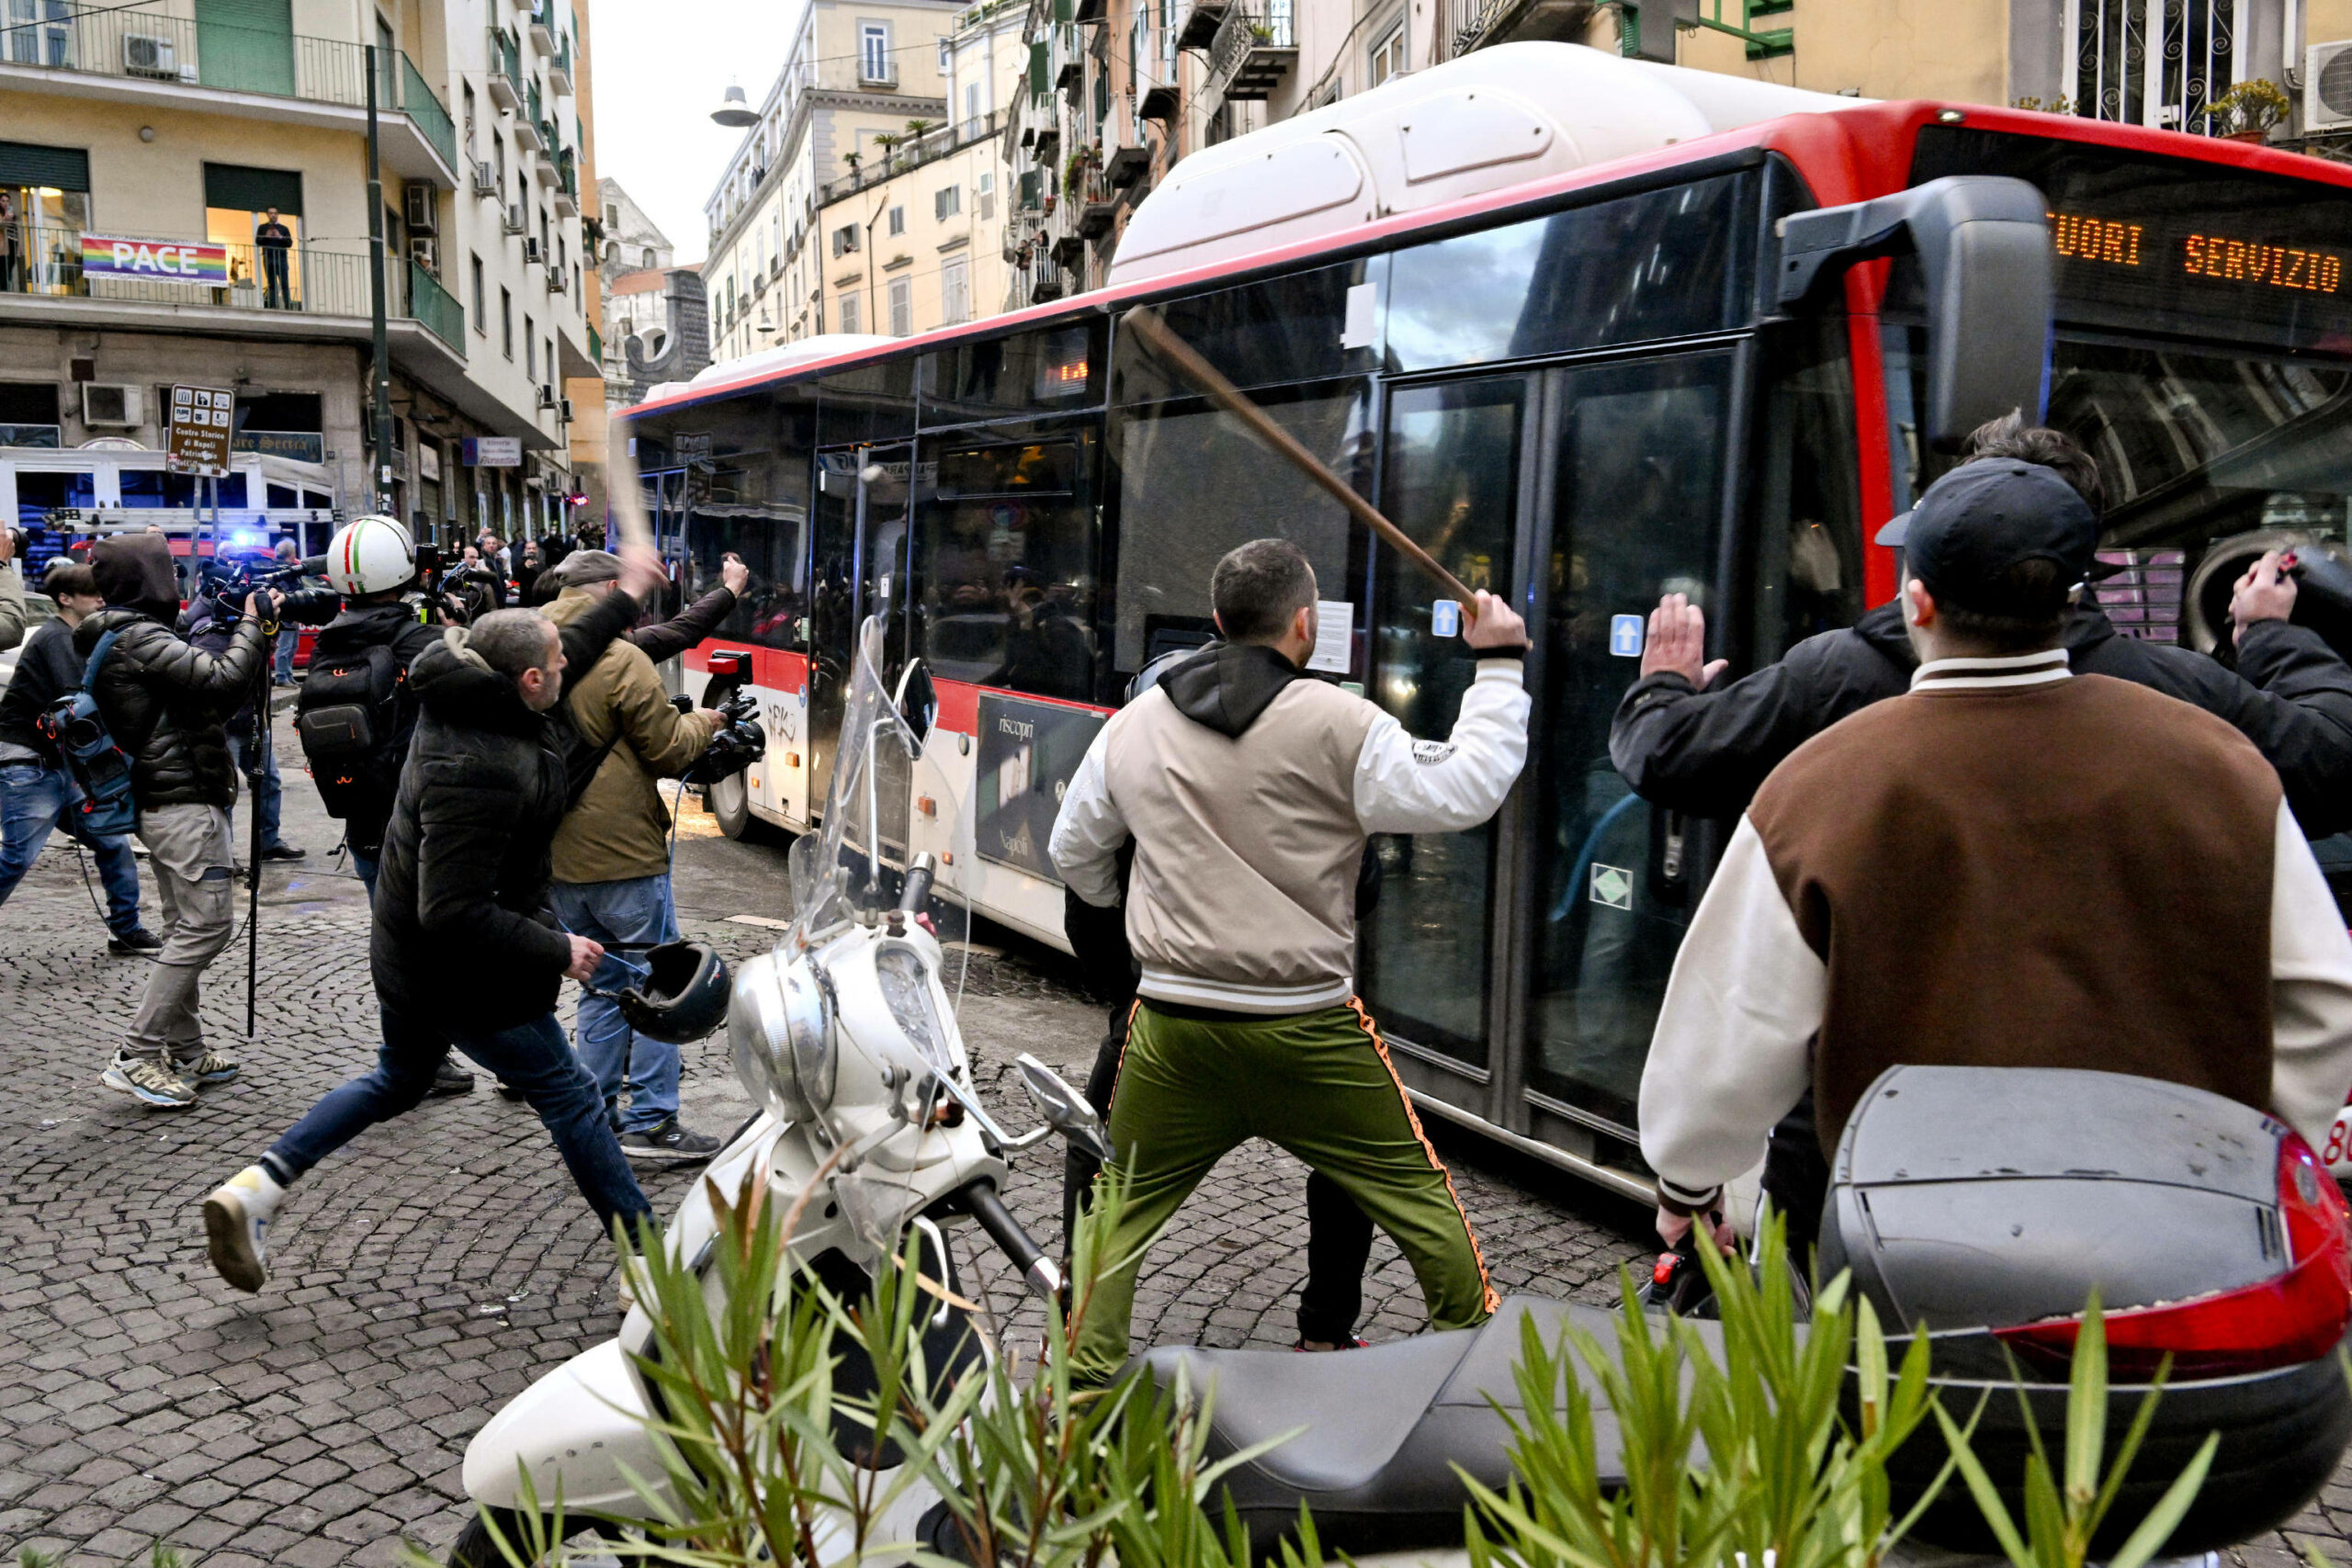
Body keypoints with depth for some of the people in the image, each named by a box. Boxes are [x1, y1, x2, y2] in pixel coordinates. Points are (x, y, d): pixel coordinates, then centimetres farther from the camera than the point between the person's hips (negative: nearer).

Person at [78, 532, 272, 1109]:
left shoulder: (133, 638, 16)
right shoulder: (138, 639, -14)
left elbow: (212, 700, 17)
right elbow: (222, 682, -22)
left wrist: (250, 632, 9)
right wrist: (253, 624, -8)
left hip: (163, 801, 11)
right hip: (185, 802, -11)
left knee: (186, 929, 14)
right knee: (206, 925, -9)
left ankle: (186, 1052, 19)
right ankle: (137, 1057, -6)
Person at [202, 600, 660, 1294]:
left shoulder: (466, 700, -4)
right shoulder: (479, 773, -33)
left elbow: (567, 650, 17)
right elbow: (454, 913, -33)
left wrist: (621, 603, 26)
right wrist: (557, 952, -25)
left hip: (408, 953, 9)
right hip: (466, 974, -9)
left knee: (398, 1082, 29)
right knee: (567, 1095, 5)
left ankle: (252, 1191, 24)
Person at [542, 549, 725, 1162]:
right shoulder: (621, 661, -14)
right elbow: (668, 750, -10)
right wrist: (702, 723, 10)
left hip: (557, 857, 7)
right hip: (624, 855, -7)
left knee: (604, 986, 17)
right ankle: (649, 1122, 3)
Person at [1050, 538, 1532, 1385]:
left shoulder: (1132, 725, 4)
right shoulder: (1336, 725, -12)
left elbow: (1075, 851, 16)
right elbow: (1463, 792, -10)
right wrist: (1497, 665, 1)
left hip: (1173, 1025, 3)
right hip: (1307, 1028, -2)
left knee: (1120, 1208, 16)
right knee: (1417, 1191, 16)